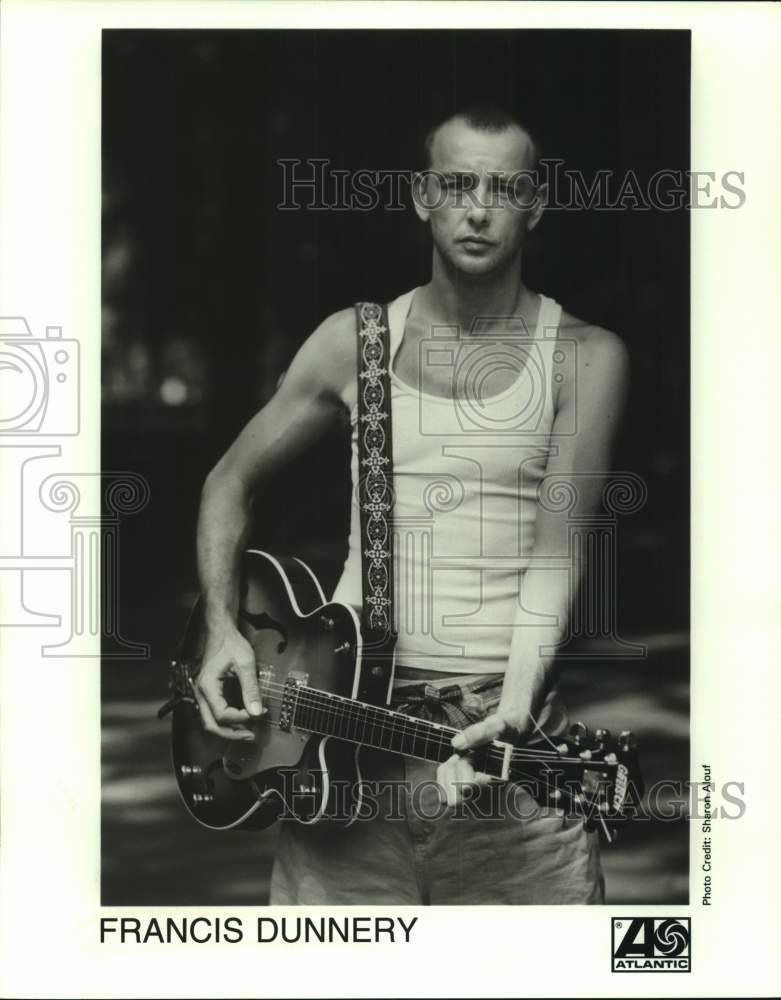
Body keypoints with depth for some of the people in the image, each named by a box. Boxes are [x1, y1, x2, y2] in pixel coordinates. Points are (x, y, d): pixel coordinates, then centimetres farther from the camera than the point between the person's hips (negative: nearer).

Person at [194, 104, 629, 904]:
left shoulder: (583, 358, 0)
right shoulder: (354, 342, 7)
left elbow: (559, 543, -10)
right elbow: (233, 480, 15)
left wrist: (518, 696, -24)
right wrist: (221, 626, 0)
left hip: (505, 725, -1)